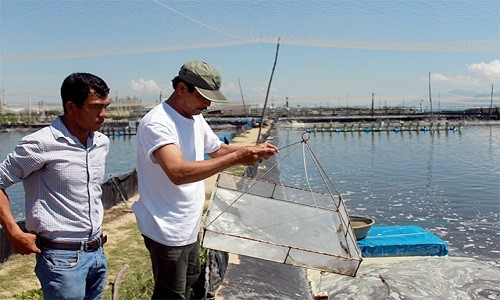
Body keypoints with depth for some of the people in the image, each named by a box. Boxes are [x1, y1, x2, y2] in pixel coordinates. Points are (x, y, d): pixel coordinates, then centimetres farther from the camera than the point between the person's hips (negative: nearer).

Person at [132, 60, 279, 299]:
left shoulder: (196, 118, 5)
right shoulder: (157, 123, -24)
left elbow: (218, 149, 17)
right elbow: (178, 173, -38)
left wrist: (254, 150, -1)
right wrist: (237, 158, -38)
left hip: (190, 224, 9)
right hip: (167, 230, -9)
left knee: (189, 280, 26)